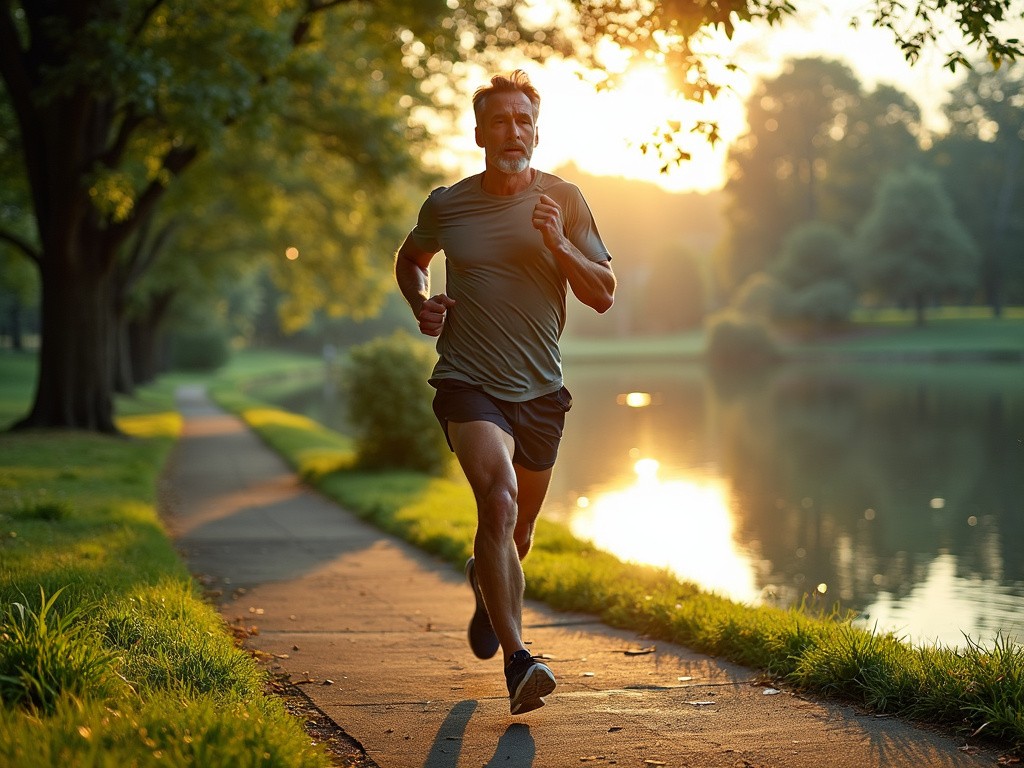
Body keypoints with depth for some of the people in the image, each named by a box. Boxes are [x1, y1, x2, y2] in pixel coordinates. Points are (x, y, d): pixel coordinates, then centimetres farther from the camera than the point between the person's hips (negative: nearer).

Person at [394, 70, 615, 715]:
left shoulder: (563, 200, 0)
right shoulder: (447, 205, 0)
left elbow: (604, 294, -2)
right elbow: (410, 259, 21)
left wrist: (559, 246, -18)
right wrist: (422, 304, 0)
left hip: (540, 389, 3)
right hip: (468, 383, -2)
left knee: (517, 532, 16)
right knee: (499, 499, -26)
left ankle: (485, 583, 53)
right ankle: (518, 662, -29)